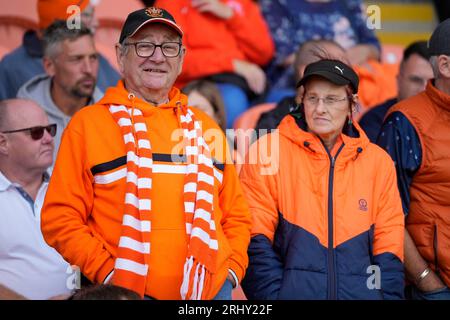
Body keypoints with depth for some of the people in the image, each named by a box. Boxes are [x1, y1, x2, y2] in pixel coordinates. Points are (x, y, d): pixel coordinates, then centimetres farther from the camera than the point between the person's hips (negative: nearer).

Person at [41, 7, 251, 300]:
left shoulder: (204, 128, 14)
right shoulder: (87, 125, 1)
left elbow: (236, 214, 17)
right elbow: (61, 218, -4)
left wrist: (232, 270, 2)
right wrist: (108, 273, -12)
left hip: (211, 290, 4)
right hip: (123, 293, -3)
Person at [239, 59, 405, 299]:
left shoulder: (378, 162, 7)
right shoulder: (267, 151, -2)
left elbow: (388, 249, 7)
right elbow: (256, 241, -5)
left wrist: (388, 295, -6)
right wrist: (274, 295, -14)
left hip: (363, 292, 2)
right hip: (292, 291, -2)